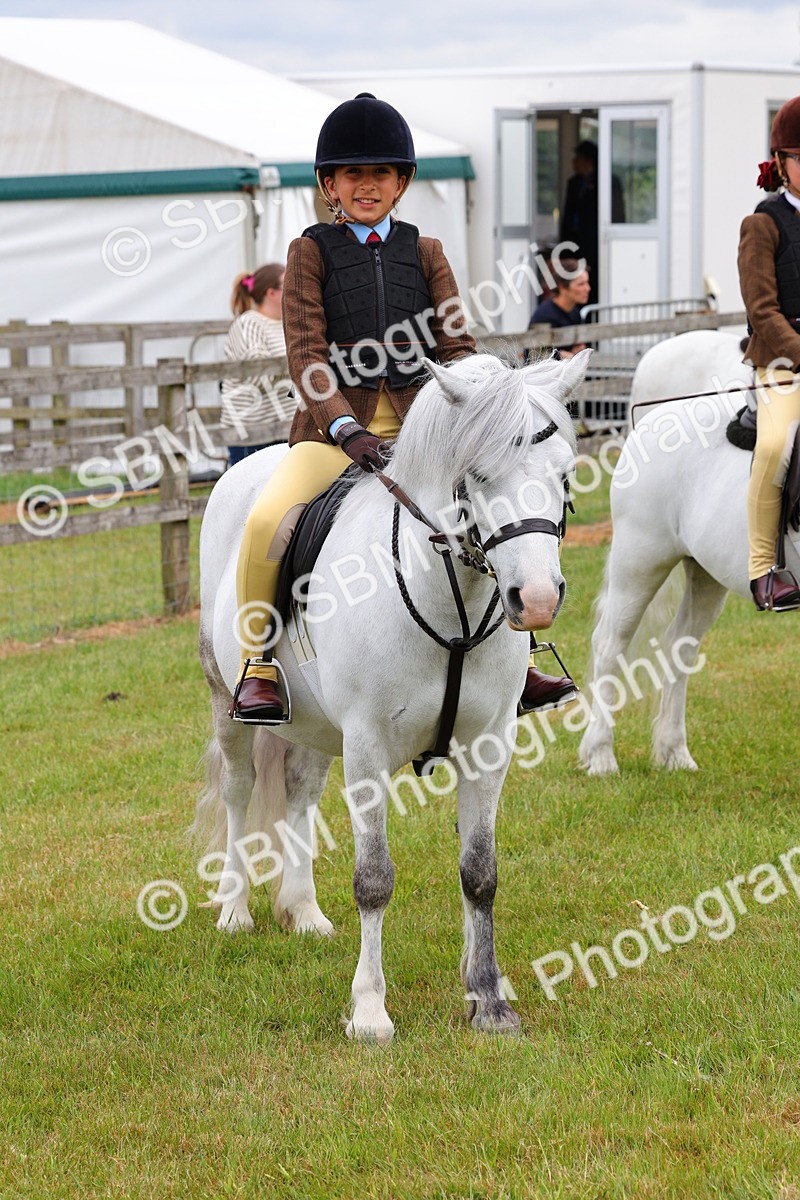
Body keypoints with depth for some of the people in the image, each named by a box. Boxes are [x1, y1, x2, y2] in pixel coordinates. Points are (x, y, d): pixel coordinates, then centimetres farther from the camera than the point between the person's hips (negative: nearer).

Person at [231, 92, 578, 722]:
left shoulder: (425, 254, 14)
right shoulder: (312, 252, 5)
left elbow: (456, 346, 8)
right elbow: (307, 352, -6)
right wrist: (346, 429, -21)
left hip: (418, 429, 3)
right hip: (335, 428, -3)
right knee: (267, 522, -29)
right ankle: (258, 668, -11)